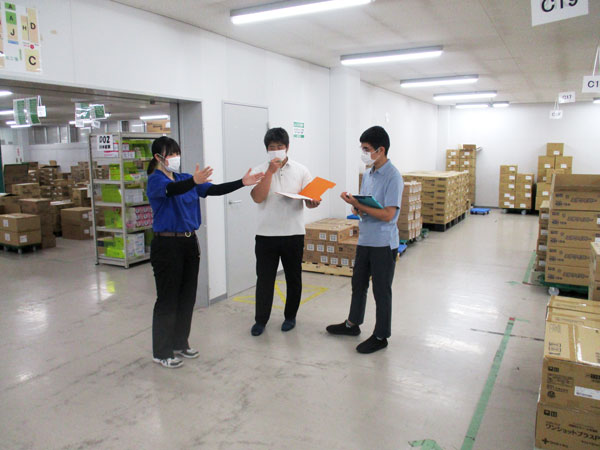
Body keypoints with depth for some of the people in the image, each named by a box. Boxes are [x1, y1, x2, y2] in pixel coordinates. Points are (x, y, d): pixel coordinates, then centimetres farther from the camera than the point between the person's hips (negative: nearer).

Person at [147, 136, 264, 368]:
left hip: (189, 243, 7)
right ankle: (161, 352, 15)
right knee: (167, 299, 1)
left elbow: (214, 190, 2)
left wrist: (242, 183, -10)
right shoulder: (155, 180, -8)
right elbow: (171, 190, -31)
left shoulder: (186, 179, 11)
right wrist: (194, 181, -51)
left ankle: (180, 344, 29)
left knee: (187, 297, 13)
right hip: (167, 245, -7)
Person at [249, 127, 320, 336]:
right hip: (266, 234, -1)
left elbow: (309, 200, 3)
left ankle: (290, 316, 29)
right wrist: (270, 171, -16)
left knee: (293, 277, 12)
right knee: (264, 278, 5)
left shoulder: (300, 170, 3)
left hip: (293, 233, 1)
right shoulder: (260, 171, 2)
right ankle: (260, 320, 20)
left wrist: (314, 202, -21)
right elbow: (258, 197, -13)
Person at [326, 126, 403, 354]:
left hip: (383, 243, -8)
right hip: (365, 239, 8)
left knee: (381, 290, 5)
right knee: (358, 284, 20)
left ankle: (381, 336, 20)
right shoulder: (368, 174, 8)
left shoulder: (393, 177, -17)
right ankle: (352, 324, 39)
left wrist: (358, 205, -22)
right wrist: (357, 208, -7)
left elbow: (387, 215, -23)